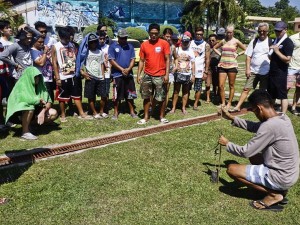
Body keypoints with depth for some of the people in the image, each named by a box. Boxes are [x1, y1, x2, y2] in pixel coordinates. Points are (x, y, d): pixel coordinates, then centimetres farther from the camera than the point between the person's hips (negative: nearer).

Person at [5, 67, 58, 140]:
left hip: (35, 109, 6)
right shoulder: (21, 85, -19)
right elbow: (26, 99, -36)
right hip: (20, 110, -6)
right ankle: (25, 132, -22)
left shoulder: (39, 85, -3)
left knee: (54, 113, -10)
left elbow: (48, 101, -8)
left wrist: (43, 112, -24)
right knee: (29, 108, -38)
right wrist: (40, 100, -22)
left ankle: (28, 124, 3)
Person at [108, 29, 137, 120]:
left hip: (129, 74, 3)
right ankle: (115, 112, 14)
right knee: (116, 95, 2)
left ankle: (132, 111, 19)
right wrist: (122, 69, -13)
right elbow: (111, 60, -7)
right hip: (117, 74, -3)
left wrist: (128, 69, -12)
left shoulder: (130, 46, 8)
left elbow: (133, 59, 5)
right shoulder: (113, 46, -2)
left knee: (130, 94, 9)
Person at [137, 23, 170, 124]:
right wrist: (138, 75, 1)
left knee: (161, 98, 5)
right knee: (146, 97, 11)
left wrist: (167, 74, -11)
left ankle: (162, 116, 21)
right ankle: (146, 117, 22)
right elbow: (141, 61, 7)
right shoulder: (144, 44, 5)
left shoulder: (164, 43, -4)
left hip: (160, 76, -3)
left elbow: (167, 60, -5)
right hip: (147, 75, 3)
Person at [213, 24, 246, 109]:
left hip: (232, 65, -3)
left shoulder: (236, 41, 3)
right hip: (222, 65, 3)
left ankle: (229, 103, 12)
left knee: (231, 85, 3)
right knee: (221, 85, -2)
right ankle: (223, 102, 9)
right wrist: (220, 54, 10)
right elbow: (215, 47, 24)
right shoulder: (223, 41, 10)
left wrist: (237, 54, 0)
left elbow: (245, 49, 10)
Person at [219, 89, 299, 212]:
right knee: (253, 156, 28)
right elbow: (254, 127, 16)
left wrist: (227, 144, -1)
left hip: (281, 177, -9)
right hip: (289, 172, 9)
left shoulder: (270, 126, -27)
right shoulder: (282, 117, 0)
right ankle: (278, 188, 15)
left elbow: (245, 152, -19)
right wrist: (231, 118, 11)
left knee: (232, 169, -8)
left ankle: (273, 194, -2)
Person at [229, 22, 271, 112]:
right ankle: (238, 107, 3)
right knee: (246, 89, 0)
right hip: (253, 71, 2)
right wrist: (247, 69, -4)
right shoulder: (254, 41, 3)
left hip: (265, 71, -1)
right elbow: (248, 56, 3)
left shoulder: (271, 42, -3)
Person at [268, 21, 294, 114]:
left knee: (282, 95, -3)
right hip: (272, 72, 8)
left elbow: (287, 60, -19)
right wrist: (270, 55, 3)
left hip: (281, 74, -8)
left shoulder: (288, 42, -11)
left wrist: (277, 51, -19)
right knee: (271, 95, 16)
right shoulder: (275, 41, 14)